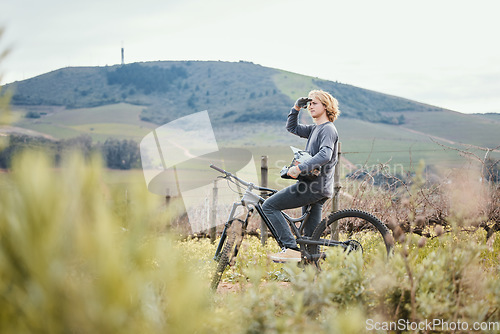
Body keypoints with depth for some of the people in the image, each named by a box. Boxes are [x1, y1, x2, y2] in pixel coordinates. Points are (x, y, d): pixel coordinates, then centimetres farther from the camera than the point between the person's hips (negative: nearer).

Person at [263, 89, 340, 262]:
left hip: (314, 186, -10)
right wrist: (296, 109, 14)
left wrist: (299, 168, -35)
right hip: (317, 187, 10)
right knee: (311, 236, 11)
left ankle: (291, 248, -17)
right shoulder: (315, 129, 18)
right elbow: (292, 127, 30)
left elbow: (325, 155, -27)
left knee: (269, 206, -10)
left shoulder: (328, 129, -11)